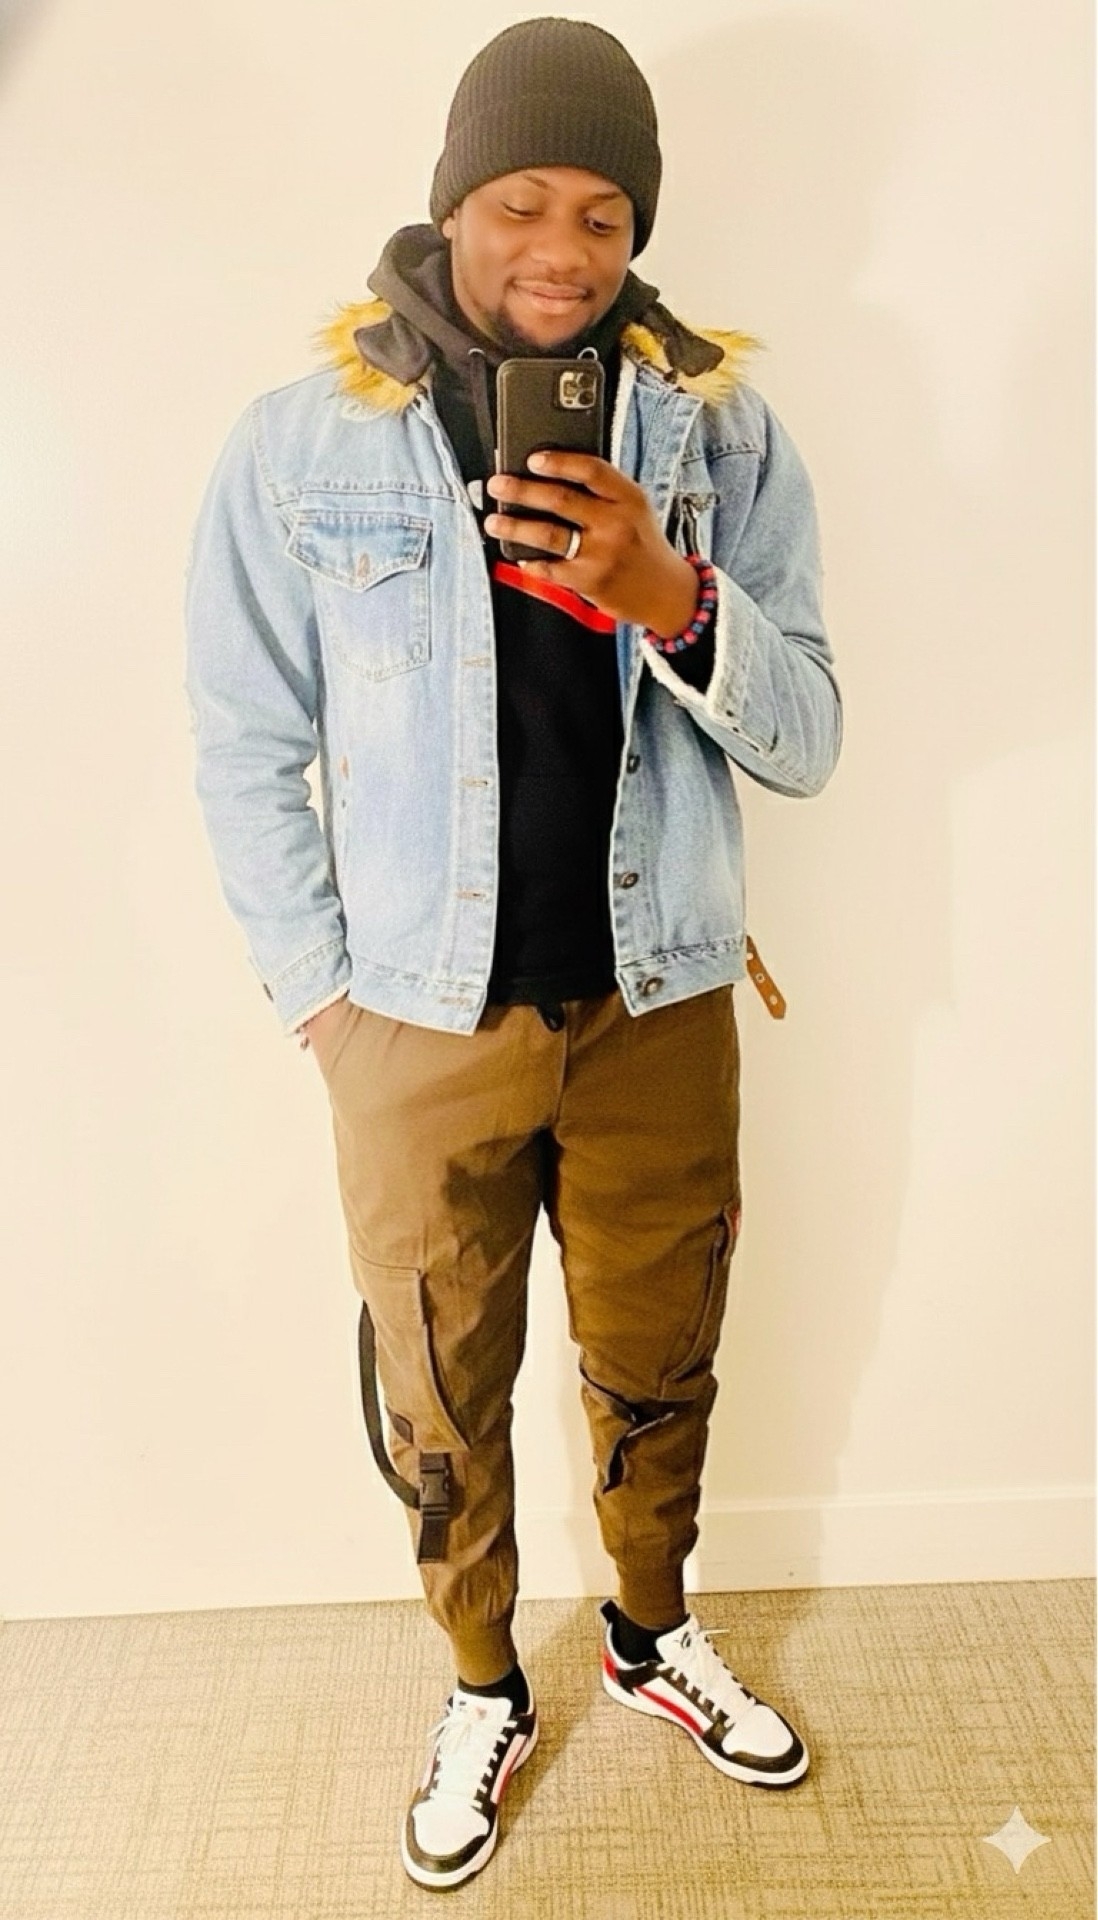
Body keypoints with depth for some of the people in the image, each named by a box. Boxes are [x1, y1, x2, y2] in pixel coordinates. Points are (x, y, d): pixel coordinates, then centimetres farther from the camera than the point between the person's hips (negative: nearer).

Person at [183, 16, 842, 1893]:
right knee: (440, 1399, 16)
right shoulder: (296, 445, -7)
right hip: (420, 1023, -1)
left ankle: (651, 1629, 49)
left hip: (659, 1011, 2)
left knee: (658, 1368, 20)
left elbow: (806, 743, -5)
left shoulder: (721, 433, -3)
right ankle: (482, 1688, 43)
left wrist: (673, 600, -23)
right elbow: (246, 752, -2)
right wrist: (320, 999, -4)